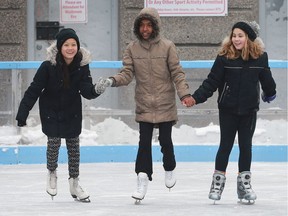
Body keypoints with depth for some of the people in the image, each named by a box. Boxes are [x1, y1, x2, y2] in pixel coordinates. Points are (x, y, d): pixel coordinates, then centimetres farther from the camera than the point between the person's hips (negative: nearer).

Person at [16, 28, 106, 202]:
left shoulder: (82, 64, -17)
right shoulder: (48, 66, -25)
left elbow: (86, 90, -17)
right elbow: (34, 90, -21)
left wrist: (96, 90, -42)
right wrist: (22, 114, -22)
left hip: (72, 112, 3)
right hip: (51, 111, -3)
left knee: (74, 145, 7)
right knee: (54, 142, -6)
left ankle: (74, 182, 20)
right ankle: (52, 173, 25)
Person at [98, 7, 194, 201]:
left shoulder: (167, 47, -7)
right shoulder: (132, 48, 0)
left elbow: (177, 73, -6)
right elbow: (127, 74, -1)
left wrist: (185, 93, -19)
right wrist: (113, 81, -21)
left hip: (165, 105, -2)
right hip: (144, 105, 2)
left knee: (165, 140, 7)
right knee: (144, 143, -2)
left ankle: (170, 170, 33)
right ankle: (143, 180, -1)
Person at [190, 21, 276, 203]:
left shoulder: (260, 57, -4)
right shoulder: (224, 57, -11)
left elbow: (266, 78, 12)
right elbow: (212, 81, -11)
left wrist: (270, 93, 28)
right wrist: (196, 98, -20)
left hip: (249, 110, 2)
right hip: (228, 109, -2)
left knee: (246, 146, 9)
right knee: (226, 145, 4)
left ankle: (244, 183, 18)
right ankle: (218, 182, 15)